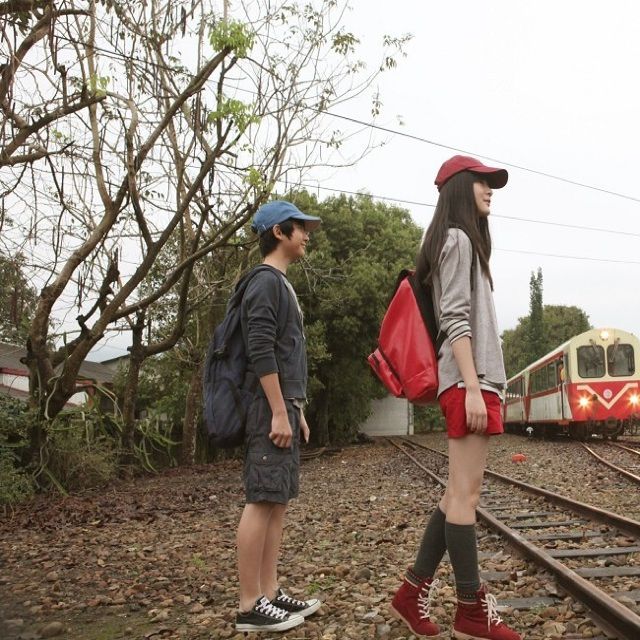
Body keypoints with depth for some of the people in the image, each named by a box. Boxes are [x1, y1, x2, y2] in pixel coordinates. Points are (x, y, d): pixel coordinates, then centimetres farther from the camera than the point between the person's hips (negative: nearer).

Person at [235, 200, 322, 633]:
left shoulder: (283, 284, 22)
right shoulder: (266, 281, -9)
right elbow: (261, 353, -18)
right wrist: (279, 412, -19)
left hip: (285, 407, 10)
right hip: (271, 408, -10)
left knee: (278, 502, 10)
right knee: (262, 502, -7)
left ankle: (270, 593, 16)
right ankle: (250, 605, 0)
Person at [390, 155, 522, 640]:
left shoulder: (465, 241, 25)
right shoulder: (457, 239, -5)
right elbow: (455, 320, -15)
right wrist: (473, 387, -21)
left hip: (475, 380, 10)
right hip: (468, 380, -10)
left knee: (461, 493, 8)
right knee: (465, 494, -6)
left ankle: (414, 591, 13)